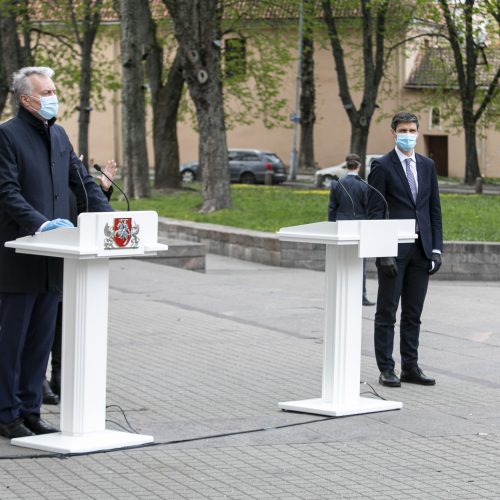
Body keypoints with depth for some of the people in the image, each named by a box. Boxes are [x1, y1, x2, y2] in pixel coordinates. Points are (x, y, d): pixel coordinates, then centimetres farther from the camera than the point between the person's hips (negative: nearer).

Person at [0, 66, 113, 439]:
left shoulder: (58, 135, 14)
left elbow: (83, 181, 15)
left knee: (42, 338, 11)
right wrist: (41, 224, -27)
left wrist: (109, 216, 1)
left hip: (52, 258, 7)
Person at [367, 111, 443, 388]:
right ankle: (386, 369, 4)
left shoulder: (427, 165, 12)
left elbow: (434, 208, 13)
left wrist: (436, 248, 5)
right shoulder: (382, 166, -4)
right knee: (387, 312, 1)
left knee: (413, 313, 9)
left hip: (421, 249, 5)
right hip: (394, 248, -5)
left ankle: (410, 367, 14)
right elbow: (375, 212, -7)